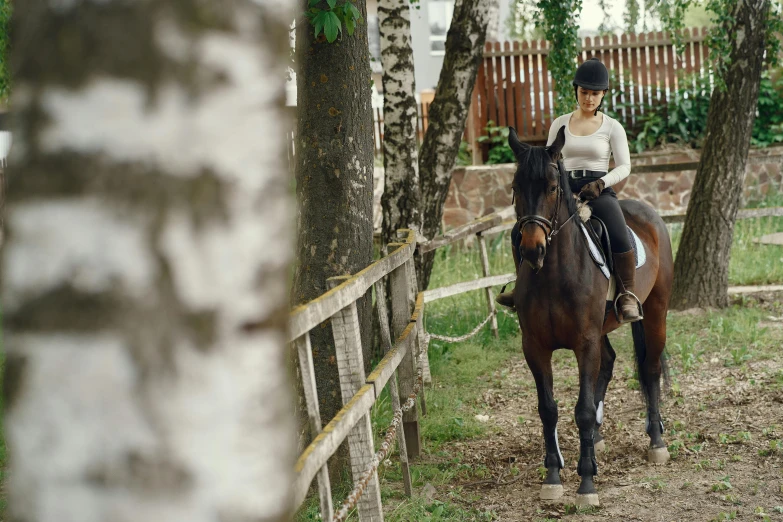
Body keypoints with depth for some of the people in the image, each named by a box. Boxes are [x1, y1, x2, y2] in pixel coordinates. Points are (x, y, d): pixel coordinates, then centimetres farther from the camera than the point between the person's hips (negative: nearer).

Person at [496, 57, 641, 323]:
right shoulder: (560, 124, 11)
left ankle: (627, 296, -15)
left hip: (600, 191, -3)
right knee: (520, 231, -13)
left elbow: (624, 166, -1)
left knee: (619, 238, -32)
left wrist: (601, 183, -18)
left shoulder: (612, 127, 3)